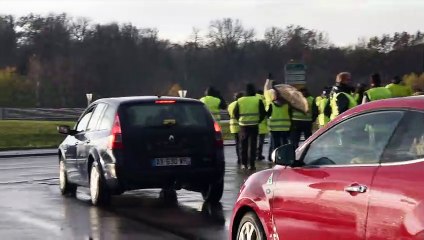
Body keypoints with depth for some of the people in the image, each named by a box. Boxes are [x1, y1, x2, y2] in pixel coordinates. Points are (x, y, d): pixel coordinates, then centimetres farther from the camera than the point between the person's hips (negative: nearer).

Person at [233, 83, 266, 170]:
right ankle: (251, 164, -1)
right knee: (252, 145, 2)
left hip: (243, 125, 1)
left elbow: (235, 113, 4)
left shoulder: (240, 101, 1)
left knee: (243, 145, 11)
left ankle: (244, 164, 12)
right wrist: (259, 120, 9)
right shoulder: (258, 101, -3)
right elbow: (263, 113, -4)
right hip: (254, 125, -1)